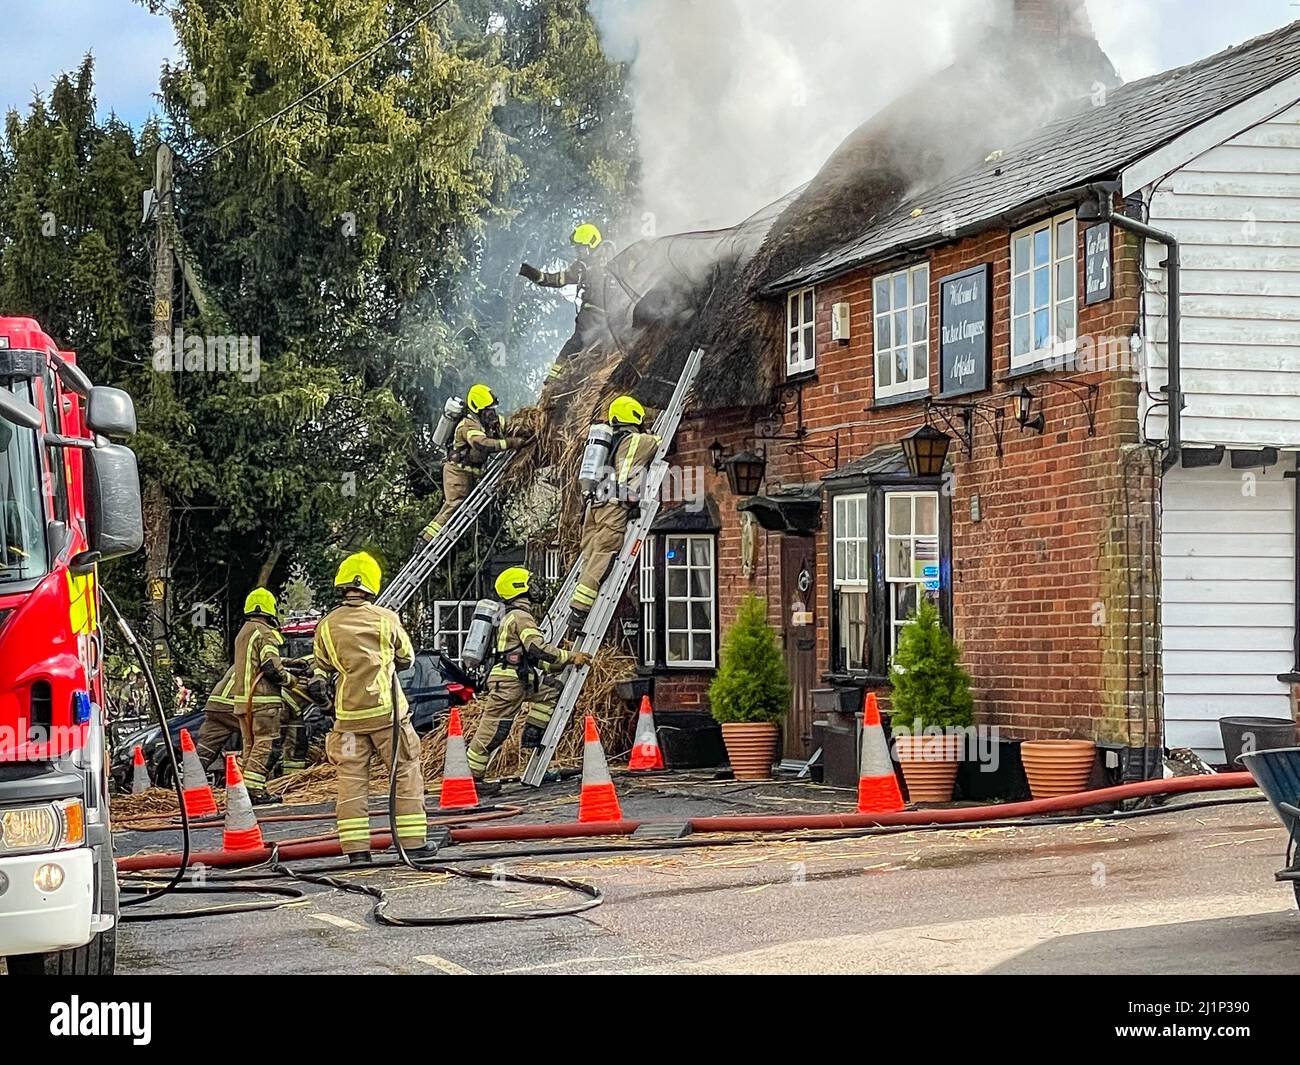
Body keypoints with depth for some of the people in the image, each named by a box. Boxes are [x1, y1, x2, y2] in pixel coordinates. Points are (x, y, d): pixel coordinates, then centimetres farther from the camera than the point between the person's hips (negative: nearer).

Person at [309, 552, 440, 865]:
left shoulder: (327, 625, 3)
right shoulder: (386, 619, -2)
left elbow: (320, 665, 12)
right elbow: (406, 658, 13)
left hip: (348, 714, 2)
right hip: (387, 710, -2)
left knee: (351, 779, 5)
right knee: (406, 774, 7)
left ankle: (356, 849, 2)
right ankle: (413, 843, 9)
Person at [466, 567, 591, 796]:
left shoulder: (516, 615, 23)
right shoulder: (521, 616, -10)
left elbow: (532, 656, 27)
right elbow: (538, 648, -21)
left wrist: (562, 665, 23)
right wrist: (571, 657, -15)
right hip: (508, 681, -10)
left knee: (550, 692, 12)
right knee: (493, 731, -6)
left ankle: (532, 735, 7)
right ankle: (470, 778, -3)